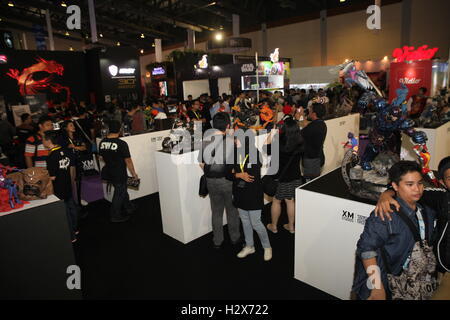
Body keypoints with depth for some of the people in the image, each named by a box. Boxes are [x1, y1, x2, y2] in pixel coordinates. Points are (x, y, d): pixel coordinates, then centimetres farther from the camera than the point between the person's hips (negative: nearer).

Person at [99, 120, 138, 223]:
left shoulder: (102, 142, -4)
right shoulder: (122, 144, -22)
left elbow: (102, 157, 9)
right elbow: (128, 161, -17)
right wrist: (134, 173, -4)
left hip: (108, 173, 6)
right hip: (119, 174, -6)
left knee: (122, 190, 24)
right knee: (119, 194, 11)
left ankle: (128, 208, 41)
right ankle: (115, 216, 24)